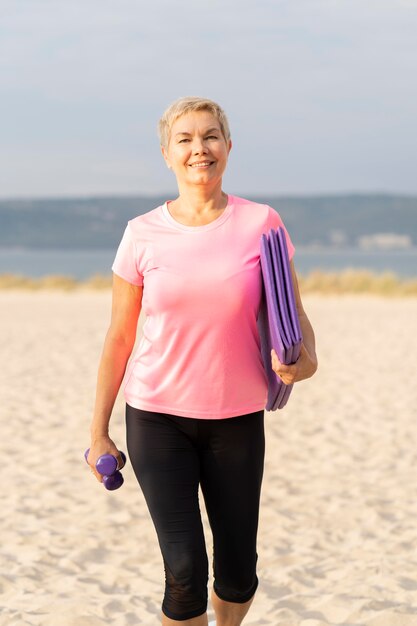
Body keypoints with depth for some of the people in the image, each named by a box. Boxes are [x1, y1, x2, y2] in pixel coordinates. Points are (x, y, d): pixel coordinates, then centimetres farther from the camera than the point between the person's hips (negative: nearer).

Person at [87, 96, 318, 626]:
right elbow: (119, 337, 3)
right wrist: (98, 431, 5)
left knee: (238, 572, 9)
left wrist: (305, 361, -22)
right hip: (155, 414, -1)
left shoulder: (260, 224, -4)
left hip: (237, 418, 1)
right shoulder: (143, 234, -3)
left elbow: (294, 318, 1)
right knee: (184, 571, -8)